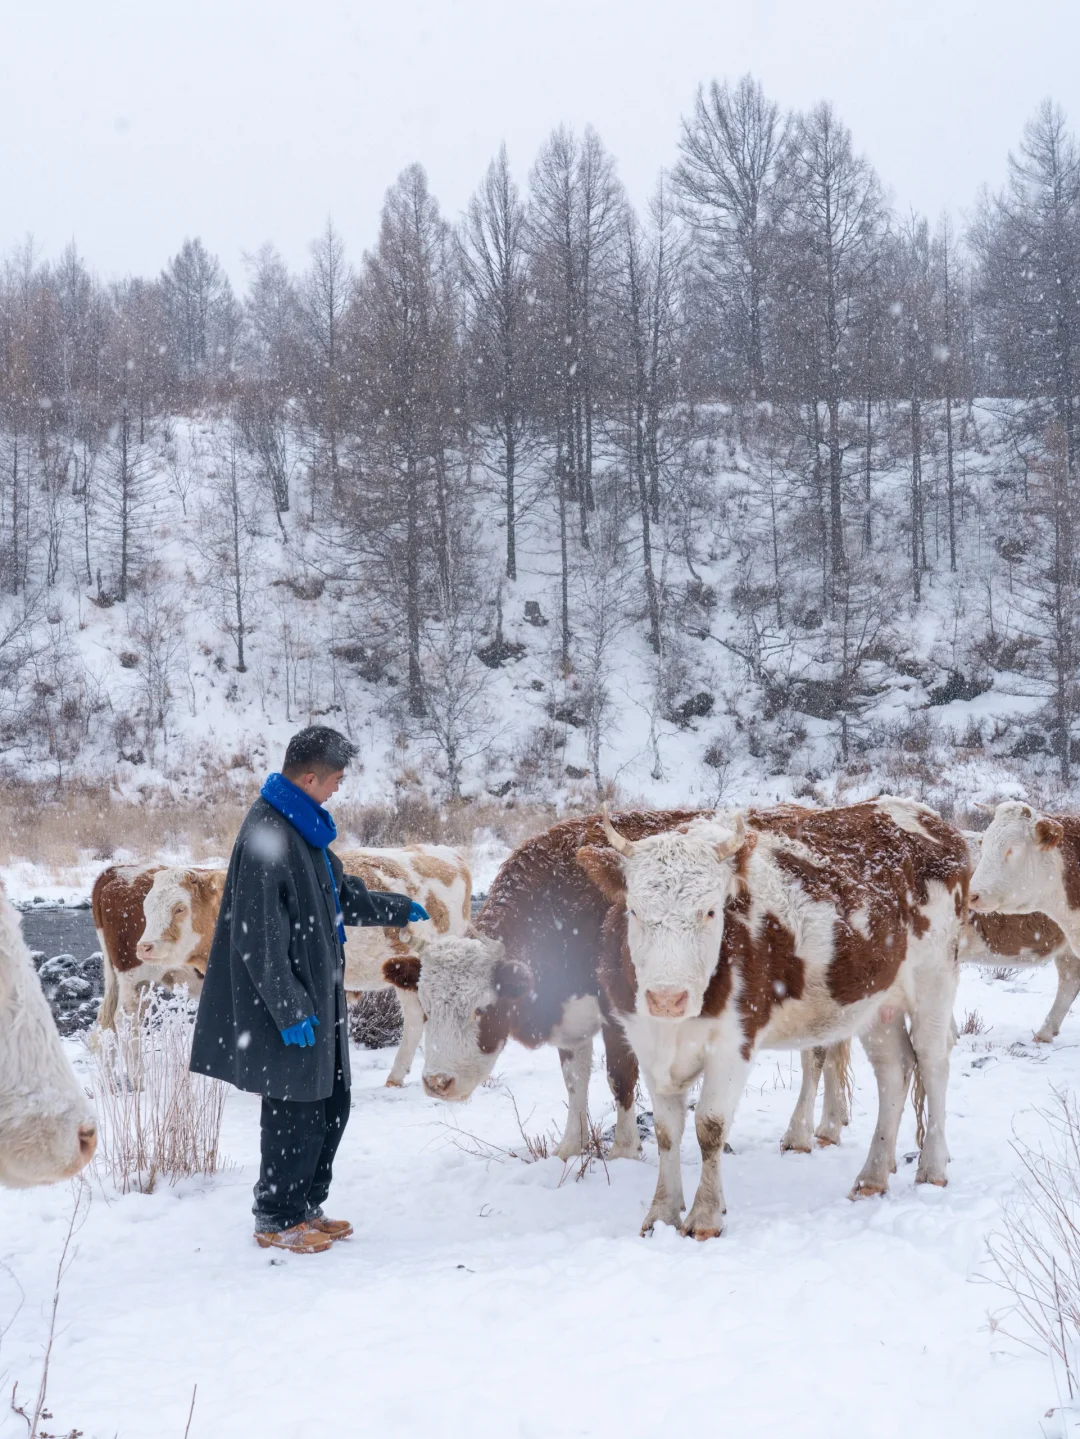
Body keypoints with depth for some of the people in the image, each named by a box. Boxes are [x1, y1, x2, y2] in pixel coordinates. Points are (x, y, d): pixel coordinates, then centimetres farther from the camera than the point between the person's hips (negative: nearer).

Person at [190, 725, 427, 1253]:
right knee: (296, 1111, -2)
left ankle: (305, 1207, 28)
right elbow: (259, 937, -22)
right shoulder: (266, 834, -20)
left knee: (330, 1105, 15)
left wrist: (401, 909, 35)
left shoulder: (304, 826, 12)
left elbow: (341, 895, 29)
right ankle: (275, 1220, 11)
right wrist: (290, 1008, -22)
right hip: (291, 1005, -10)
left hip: (319, 998, 10)